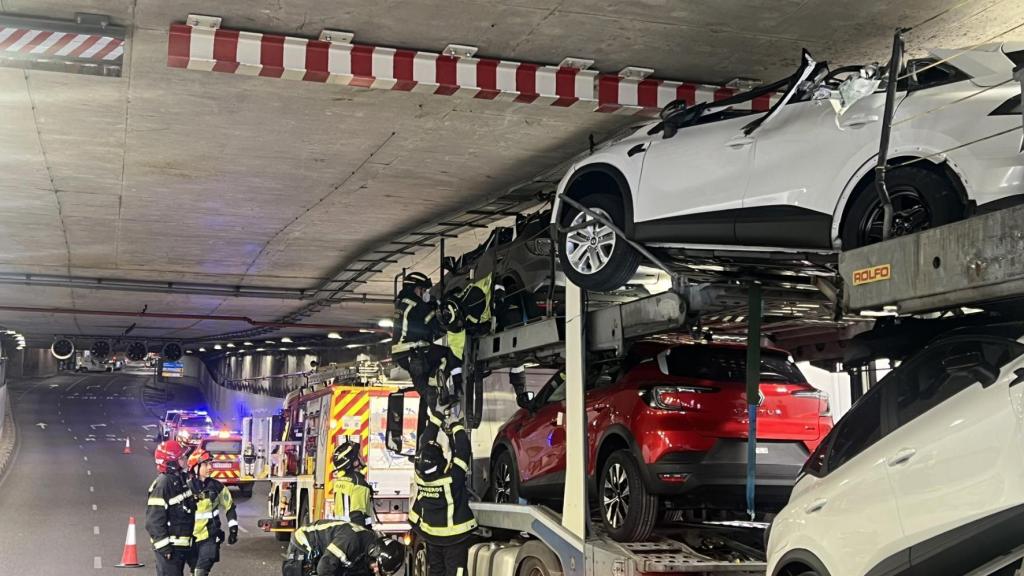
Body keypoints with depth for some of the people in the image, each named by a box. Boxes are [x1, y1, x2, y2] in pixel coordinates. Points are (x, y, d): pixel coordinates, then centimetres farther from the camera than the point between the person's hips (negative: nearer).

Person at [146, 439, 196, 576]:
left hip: (183, 544, 9)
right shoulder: (163, 484, -19)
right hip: (169, 545, -9)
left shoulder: (181, 479, 10)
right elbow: (154, 519, -22)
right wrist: (164, 546, -22)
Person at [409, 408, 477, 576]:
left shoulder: (420, 474, -14)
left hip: (431, 535, 5)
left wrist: (434, 419, 8)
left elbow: (426, 444, -2)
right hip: (454, 535, -5)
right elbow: (463, 451, -16)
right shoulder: (453, 476, -27)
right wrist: (457, 428, -1)